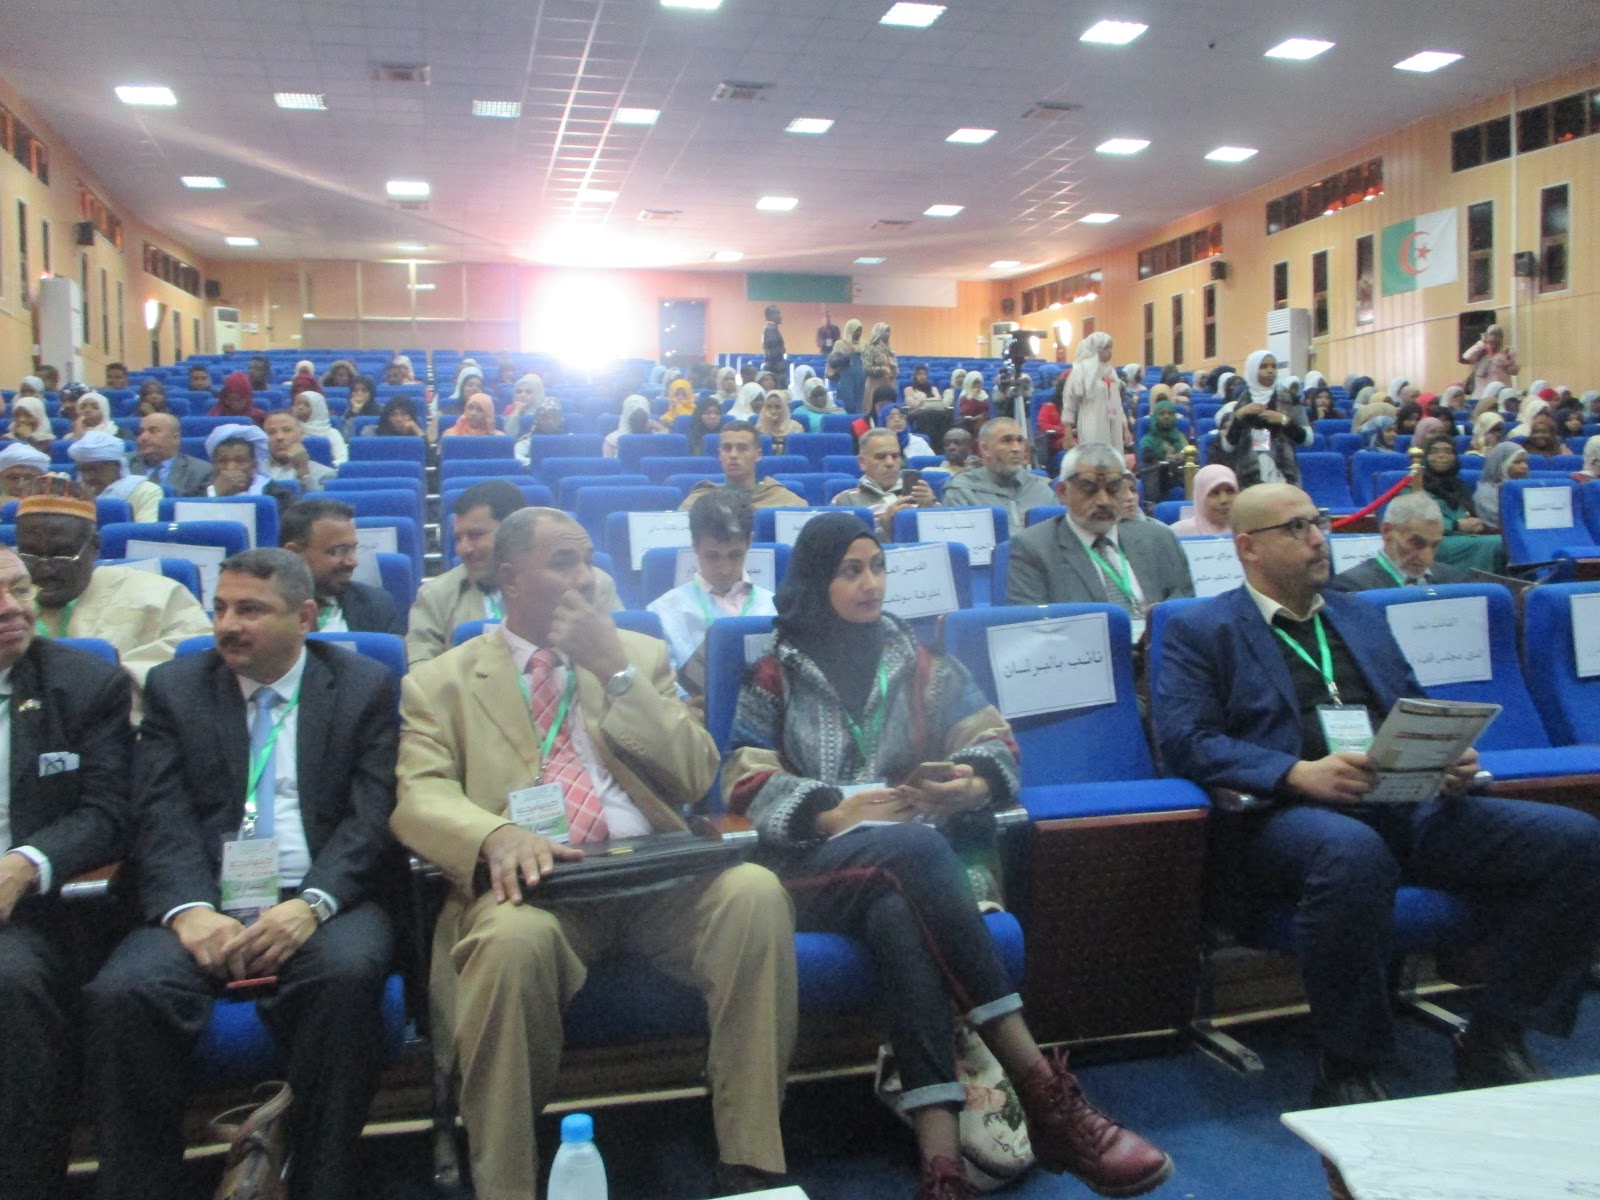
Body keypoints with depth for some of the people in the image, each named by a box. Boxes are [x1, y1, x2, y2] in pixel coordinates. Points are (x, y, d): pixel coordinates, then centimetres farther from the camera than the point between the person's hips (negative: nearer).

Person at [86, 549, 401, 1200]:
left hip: (322, 901, -1)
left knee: (346, 973, -33)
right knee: (122, 993, -27)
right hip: (204, 907, 2)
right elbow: (164, 819, 3)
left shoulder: (365, 687, 9)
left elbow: (371, 817, -1)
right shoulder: (174, 687, 15)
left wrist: (312, 904, -19)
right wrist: (190, 910, -17)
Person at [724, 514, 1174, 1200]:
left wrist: (971, 784, -14)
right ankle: (1044, 1090, -40)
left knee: (899, 921, -37)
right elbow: (745, 780, 4)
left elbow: (991, 738, 11)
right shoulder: (776, 675, 16)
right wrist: (839, 810, -13)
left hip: (912, 857, 2)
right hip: (817, 864, -2)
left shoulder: (918, 662, 21)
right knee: (914, 848, -37)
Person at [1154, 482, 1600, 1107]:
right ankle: (1346, 1067, -19)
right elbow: (1184, 743, -6)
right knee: (1352, 854, -40)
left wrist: (1451, 759, 2)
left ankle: (1492, 1042, 0)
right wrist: (1300, 773, -20)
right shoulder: (1200, 630, 7)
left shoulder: (1360, 617, 27)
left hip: (1408, 805, 6)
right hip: (1286, 814, -6)